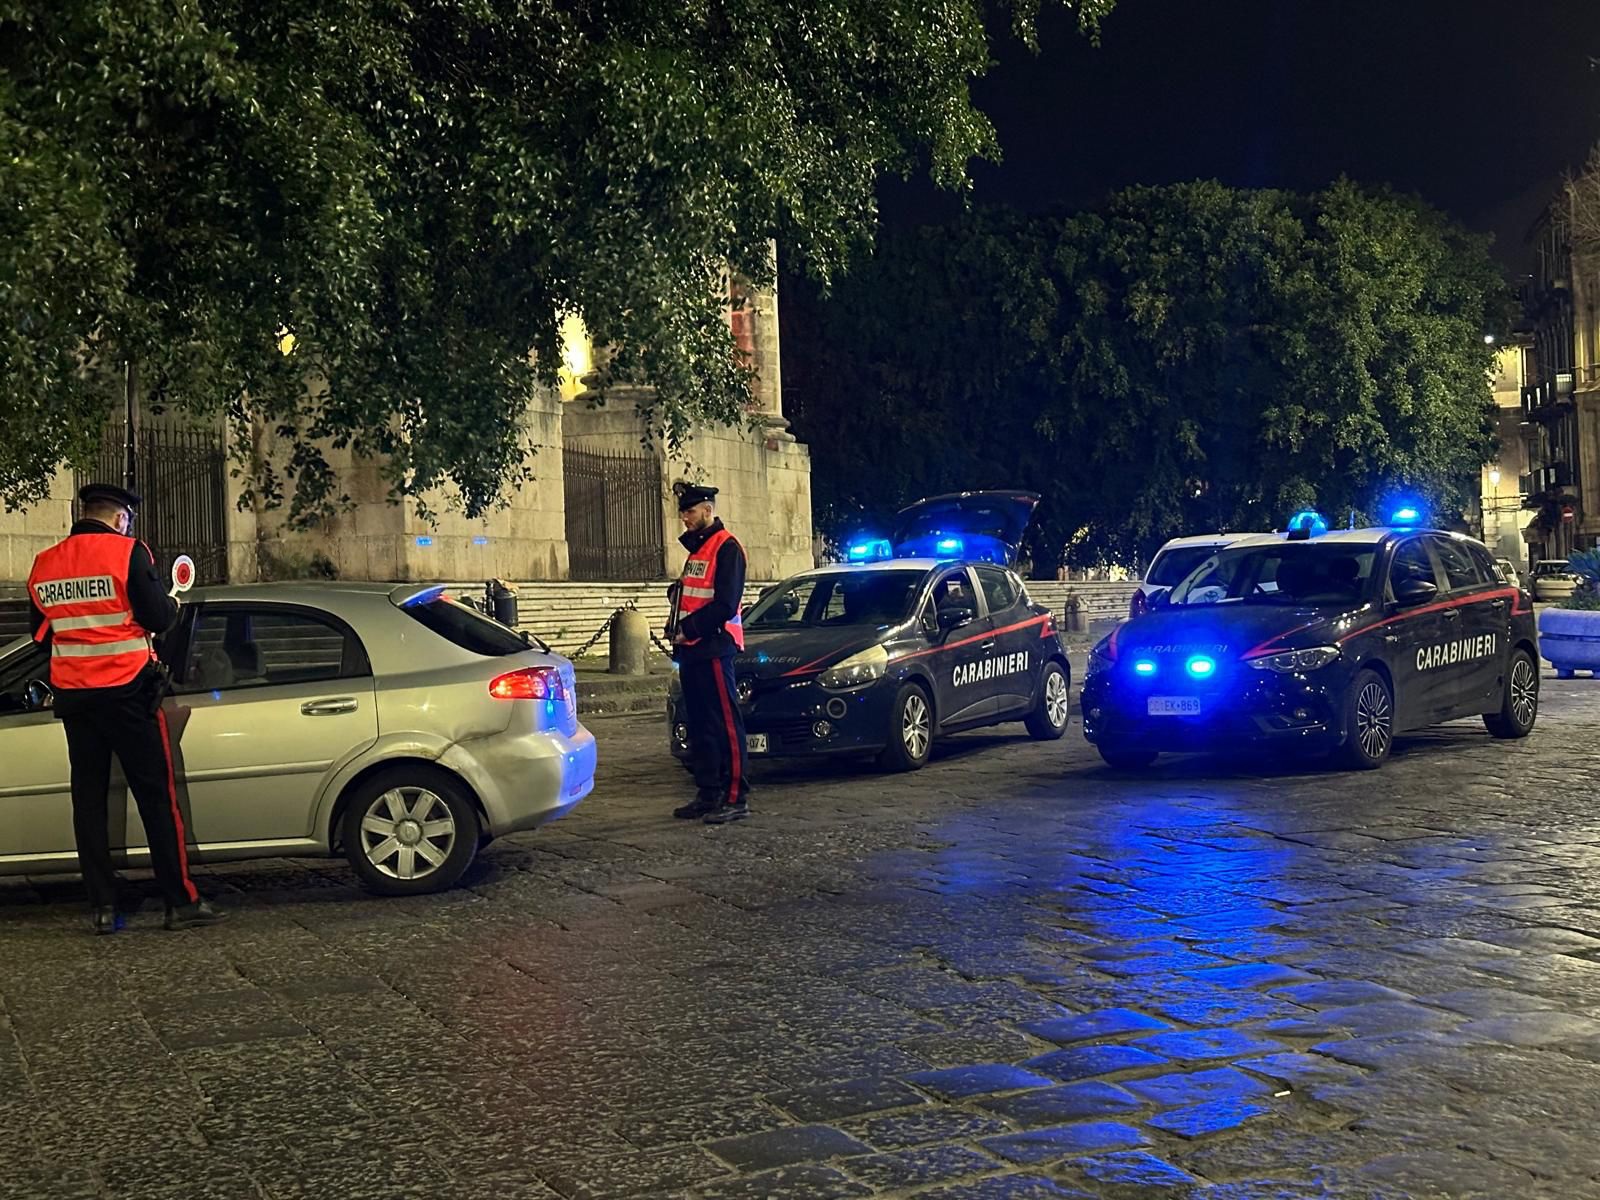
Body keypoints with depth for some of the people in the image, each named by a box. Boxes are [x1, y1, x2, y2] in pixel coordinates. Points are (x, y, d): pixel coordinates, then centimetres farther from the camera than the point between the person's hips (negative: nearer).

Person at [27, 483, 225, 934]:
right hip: (127, 690, -5)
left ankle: (103, 908, 9)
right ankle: (181, 902, 0)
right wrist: (173, 605, 9)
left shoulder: (44, 564, 7)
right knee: (156, 797, 0)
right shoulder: (127, 552, -10)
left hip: (73, 694, 5)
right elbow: (157, 618, -12)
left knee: (89, 799, 9)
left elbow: (40, 630, 15)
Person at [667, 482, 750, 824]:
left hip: (714, 650, -10)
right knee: (699, 725, 11)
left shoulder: (726, 548, -8)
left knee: (726, 725, -8)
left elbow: (724, 605, -17)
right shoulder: (696, 549, 21)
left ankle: (736, 798, -7)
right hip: (691, 651, 10)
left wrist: (689, 629, -15)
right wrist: (678, 633, 6)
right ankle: (708, 794, 17)